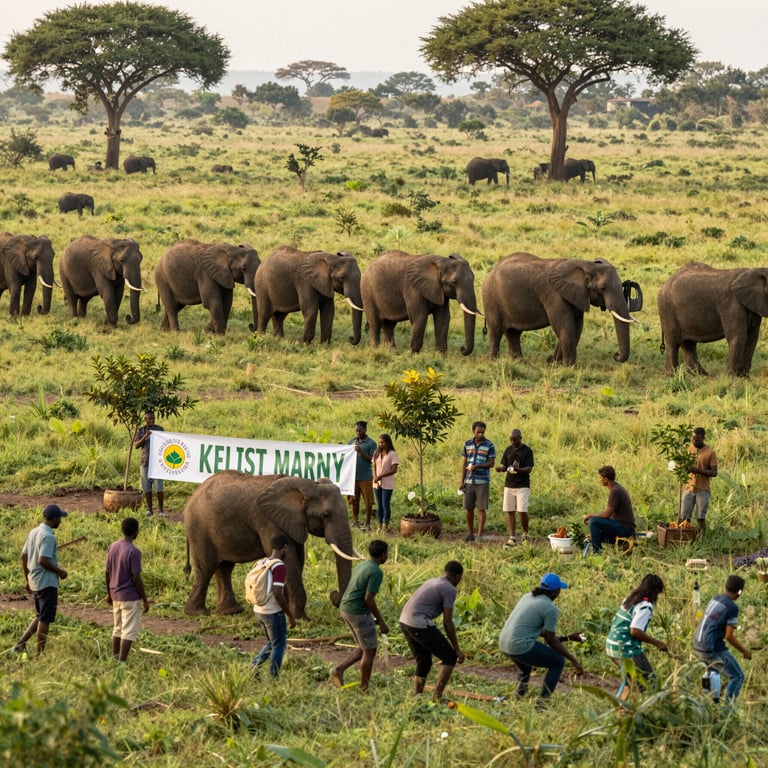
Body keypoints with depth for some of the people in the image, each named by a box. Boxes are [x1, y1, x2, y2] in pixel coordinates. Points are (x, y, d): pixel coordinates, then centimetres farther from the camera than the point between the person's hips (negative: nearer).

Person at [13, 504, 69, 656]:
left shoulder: (33, 532, 10)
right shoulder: (48, 536, -18)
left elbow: (24, 556, 13)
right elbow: (43, 560, -26)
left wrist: (27, 579, 20)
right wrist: (60, 571, -13)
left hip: (34, 581, 9)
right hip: (47, 583, -9)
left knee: (40, 617, 18)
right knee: (45, 619, -1)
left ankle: (20, 644, 12)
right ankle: (40, 653, 3)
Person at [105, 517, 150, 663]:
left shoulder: (112, 547, 2)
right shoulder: (134, 552, -18)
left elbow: (107, 572, 8)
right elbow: (137, 578, -17)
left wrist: (109, 593, 20)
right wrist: (145, 600, -9)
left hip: (116, 595, 7)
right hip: (131, 597, -7)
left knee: (117, 629, 17)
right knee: (129, 631, -2)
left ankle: (114, 658, 21)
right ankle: (122, 661, -6)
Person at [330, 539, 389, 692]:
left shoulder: (361, 567, 14)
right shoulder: (376, 572, -16)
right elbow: (368, 599, -21)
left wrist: (371, 618, 24)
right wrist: (381, 621, -13)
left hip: (346, 610, 9)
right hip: (359, 612, -9)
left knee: (364, 648, 18)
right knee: (370, 651, 3)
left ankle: (339, 670, 3)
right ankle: (364, 689, 8)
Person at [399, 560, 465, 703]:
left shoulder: (432, 582, 22)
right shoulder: (450, 590, -4)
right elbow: (448, 623, -8)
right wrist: (457, 650, -2)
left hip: (405, 621, 9)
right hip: (420, 624, -9)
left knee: (424, 663, 20)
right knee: (450, 657, 1)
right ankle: (437, 697, -6)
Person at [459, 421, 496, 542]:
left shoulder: (489, 445, -3)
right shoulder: (467, 444, 6)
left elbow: (492, 463, -5)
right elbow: (464, 463, 9)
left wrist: (478, 466, -22)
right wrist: (462, 482, 5)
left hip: (483, 482, -3)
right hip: (469, 481, 3)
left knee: (481, 509, -4)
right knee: (468, 509, 5)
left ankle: (480, 535, -1)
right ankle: (470, 533, 17)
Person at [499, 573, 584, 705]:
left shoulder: (528, 596, 15)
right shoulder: (550, 608, -10)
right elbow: (551, 641, -7)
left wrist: (566, 638, 25)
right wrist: (573, 660, 0)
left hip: (504, 644, 9)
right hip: (521, 647, -9)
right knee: (558, 662, 8)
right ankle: (542, 701, 5)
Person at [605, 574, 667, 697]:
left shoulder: (630, 599, 11)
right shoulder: (645, 607, -16)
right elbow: (635, 631, -24)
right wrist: (657, 643, -16)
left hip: (611, 645, 10)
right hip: (626, 649, -10)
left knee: (629, 680, 25)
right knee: (648, 682, -3)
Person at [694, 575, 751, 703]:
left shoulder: (715, 599, 10)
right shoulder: (732, 607, -14)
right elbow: (729, 636, -16)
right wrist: (744, 651, -3)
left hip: (699, 644, 8)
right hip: (714, 648, -8)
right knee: (738, 677, 2)